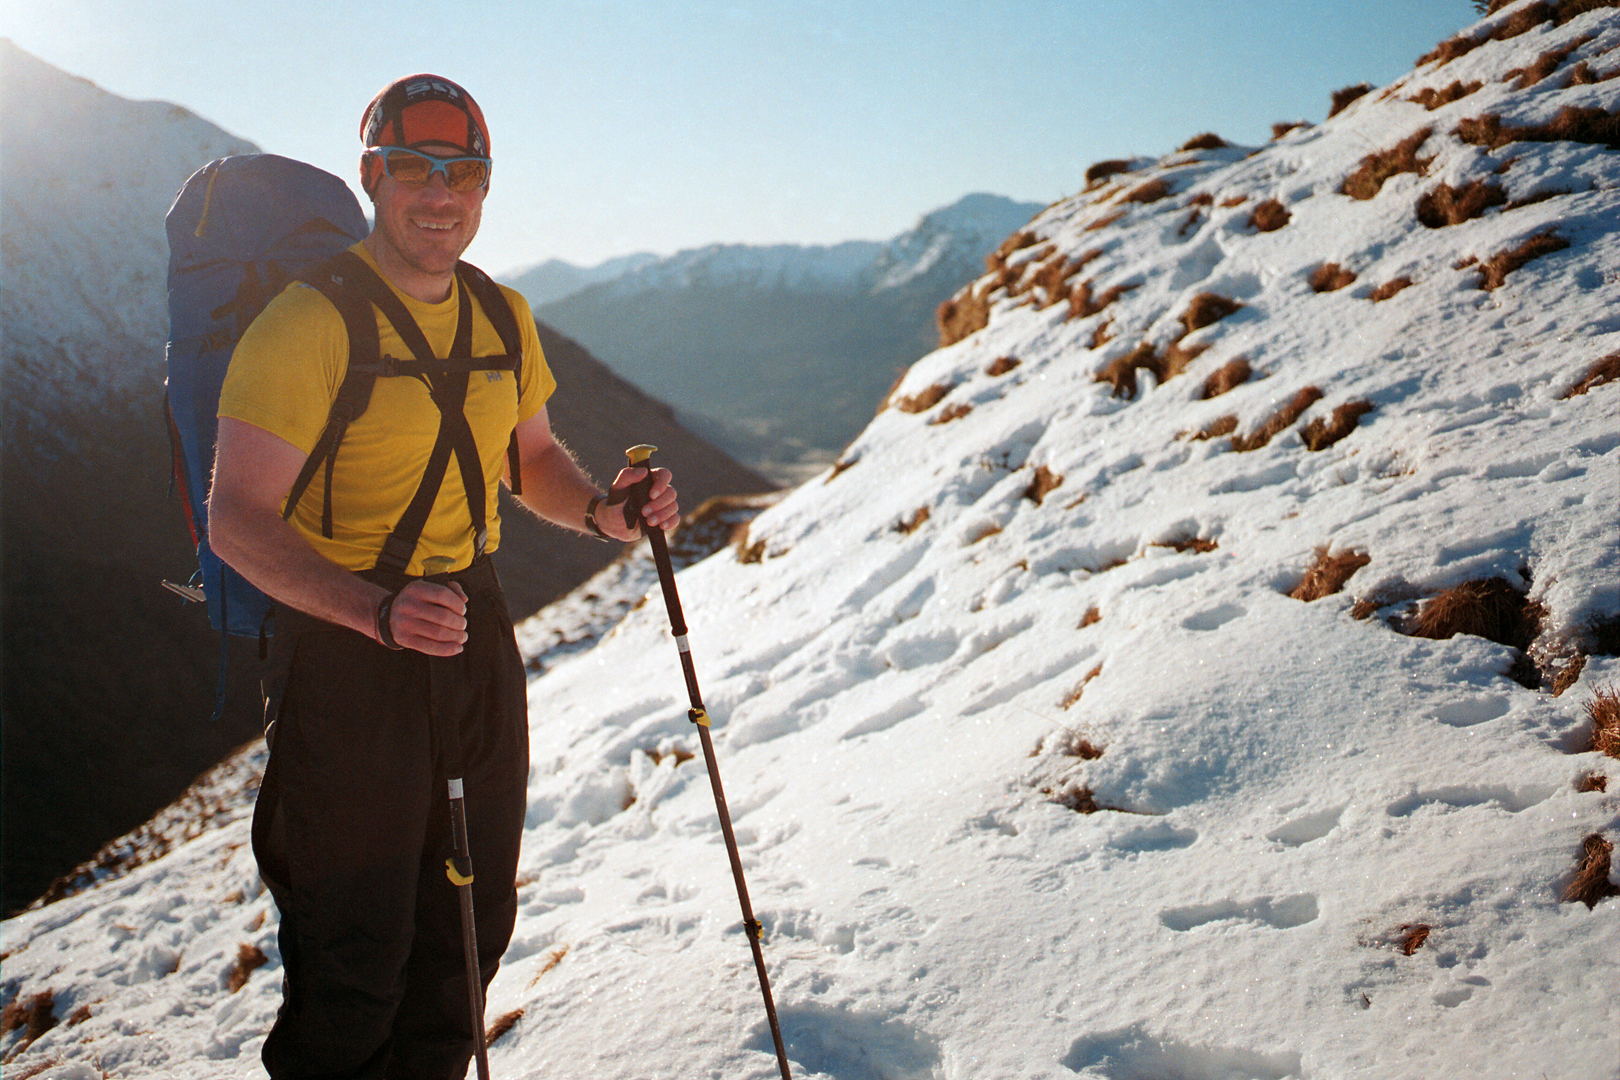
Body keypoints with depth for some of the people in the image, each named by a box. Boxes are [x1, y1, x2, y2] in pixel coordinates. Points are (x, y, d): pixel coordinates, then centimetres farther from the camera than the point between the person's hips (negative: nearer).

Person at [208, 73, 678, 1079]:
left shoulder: (503, 316, 6)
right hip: (344, 647, -6)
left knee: (474, 921, 17)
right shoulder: (306, 323, -15)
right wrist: (380, 610, -36)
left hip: (476, 634, 7)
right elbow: (239, 519, -20)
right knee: (356, 953, 0)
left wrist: (599, 508, -5)